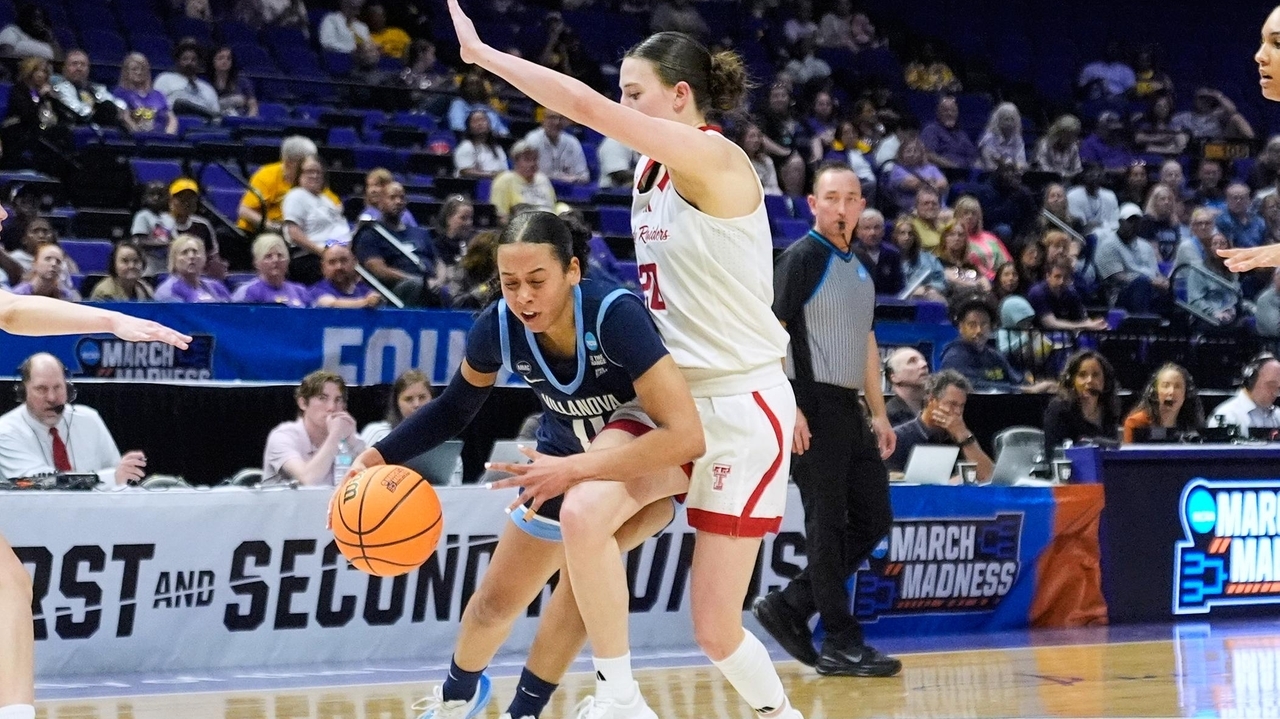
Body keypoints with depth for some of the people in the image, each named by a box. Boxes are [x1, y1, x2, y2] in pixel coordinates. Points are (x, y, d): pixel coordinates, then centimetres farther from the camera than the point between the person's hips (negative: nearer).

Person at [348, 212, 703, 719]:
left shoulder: (615, 315, -37)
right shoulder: (498, 327, -21)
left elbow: (686, 435, -42)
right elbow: (452, 411, 0)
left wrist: (575, 469, -45)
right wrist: (379, 456, -15)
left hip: (650, 447, -5)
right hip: (571, 455, 5)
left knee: (582, 512, -35)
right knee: (495, 601, 12)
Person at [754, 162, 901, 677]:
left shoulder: (859, 268, 17)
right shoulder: (801, 258, -8)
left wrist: (879, 414, 19)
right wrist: (787, 407, -21)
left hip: (849, 408, 9)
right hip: (814, 405, -9)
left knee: (874, 519, 8)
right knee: (827, 524, -4)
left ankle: (789, 606, 14)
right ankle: (840, 644, 0)